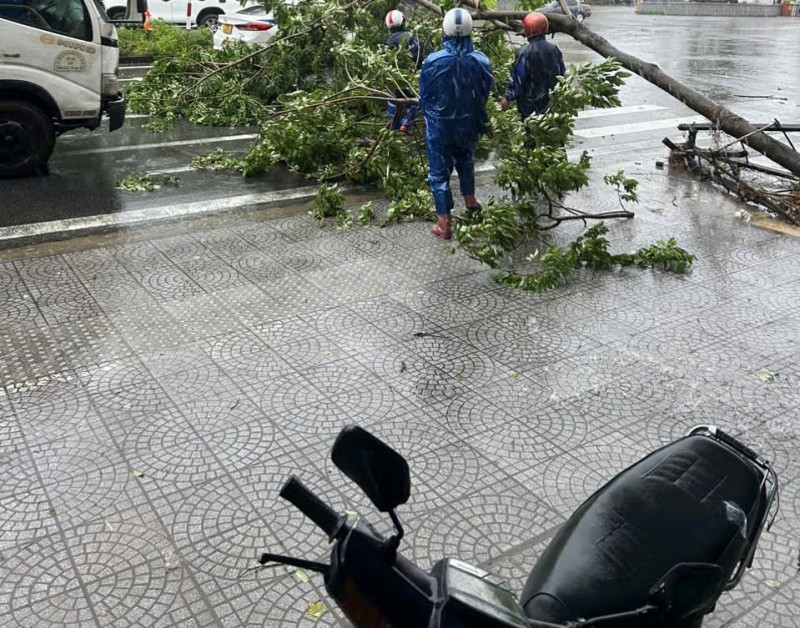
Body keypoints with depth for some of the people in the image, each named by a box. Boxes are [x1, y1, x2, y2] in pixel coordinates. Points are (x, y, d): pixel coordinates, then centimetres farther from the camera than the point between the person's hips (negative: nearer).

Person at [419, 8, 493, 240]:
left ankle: (444, 225, 8)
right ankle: (470, 200, 48)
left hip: (439, 125, -3)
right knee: (465, 160, 30)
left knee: (439, 172, 7)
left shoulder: (433, 62, -19)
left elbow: (424, 97, -5)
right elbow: (484, 95, 1)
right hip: (469, 124, 3)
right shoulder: (482, 61, -13)